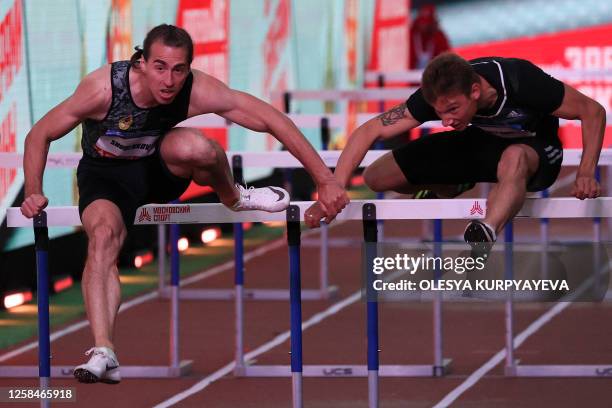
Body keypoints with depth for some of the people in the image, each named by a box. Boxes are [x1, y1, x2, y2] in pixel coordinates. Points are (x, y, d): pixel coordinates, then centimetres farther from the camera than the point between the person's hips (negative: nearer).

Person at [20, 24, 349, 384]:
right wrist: (34, 193, -24)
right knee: (103, 235, -34)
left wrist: (326, 181, -18)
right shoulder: (103, 88, -29)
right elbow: (39, 136, -14)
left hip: (158, 169, 1)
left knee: (192, 146, -32)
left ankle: (233, 198, 1)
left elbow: (273, 121, -18)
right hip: (106, 176, -1)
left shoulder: (199, 91, -25)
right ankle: (104, 353, -41)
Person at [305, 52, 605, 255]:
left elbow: (593, 111, -23)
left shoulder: (521, 82, -35)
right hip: (484, 142, 5)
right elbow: (369, 131, -24)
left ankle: (486, 232, -67)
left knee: (514, 158, -44)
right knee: (377, 178, -5)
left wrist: (586, 174, -32)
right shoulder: (439, 94, -26)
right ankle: (448, 189, 23)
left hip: (536, 149, -5)